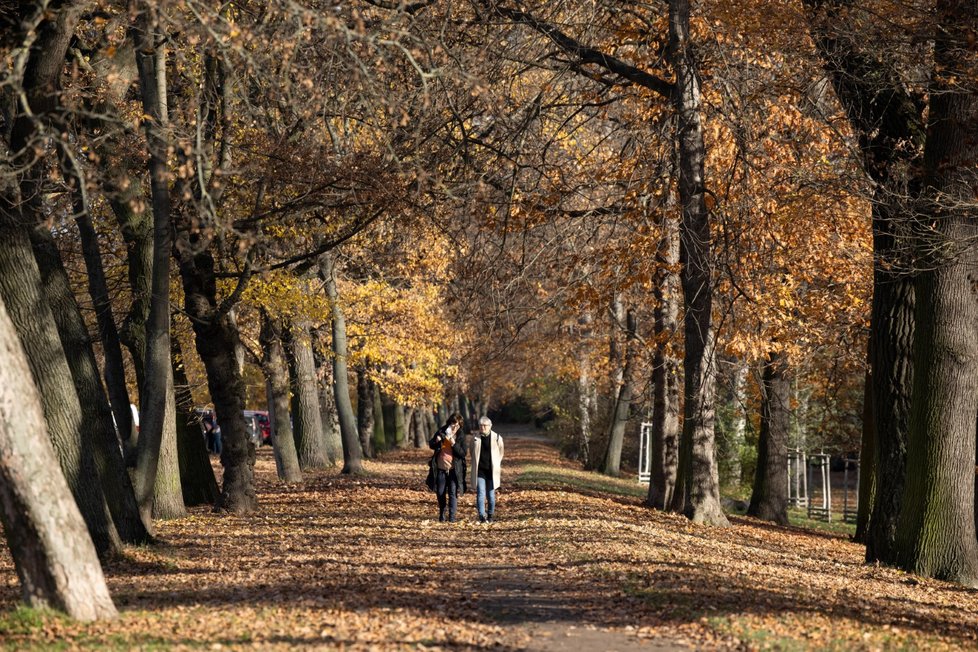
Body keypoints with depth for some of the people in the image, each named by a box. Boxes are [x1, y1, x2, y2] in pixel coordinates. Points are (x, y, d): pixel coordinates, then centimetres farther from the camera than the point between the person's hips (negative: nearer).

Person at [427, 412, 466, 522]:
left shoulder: (460, 436, 0)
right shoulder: (442, 432, 5)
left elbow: (463, 453, -6)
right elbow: (431, 445, 10)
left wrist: (454, 444, -20)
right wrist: (437, 441, -12)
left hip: (454, 469, -2)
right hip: (440, 468, 2)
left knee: (453, 493, -8)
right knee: (440, 493, 9)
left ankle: (452, 516, -5)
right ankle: (441, 514, 28)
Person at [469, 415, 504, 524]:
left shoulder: (497, 438, -1)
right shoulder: (475, 438, 4)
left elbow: (500, 453, 12)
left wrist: (497, 465, 11)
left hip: (492, 470, 0)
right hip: (479, 470, 0)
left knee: (491, 494, 7)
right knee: (480, 493, -11)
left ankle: (490, 516, 22)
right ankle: (482, 516, -15)